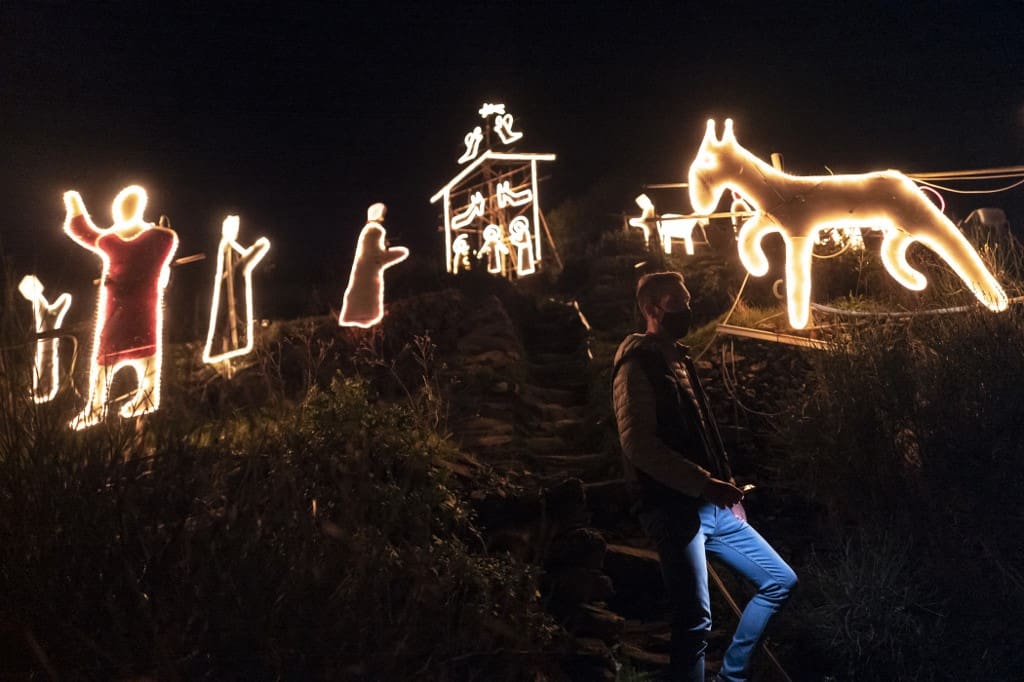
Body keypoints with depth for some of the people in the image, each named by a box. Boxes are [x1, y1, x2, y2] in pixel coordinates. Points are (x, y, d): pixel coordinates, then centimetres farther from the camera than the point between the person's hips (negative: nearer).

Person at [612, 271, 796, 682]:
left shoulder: (679, 360, 19)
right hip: (674, 510, -9)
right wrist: (706, 484, -20)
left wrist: (724, 487, 11)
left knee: (780, 581, 13)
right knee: (695, 620, -6)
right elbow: (640, 446, -20)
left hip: (710, 507, 9)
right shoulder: (638, 365, -10)